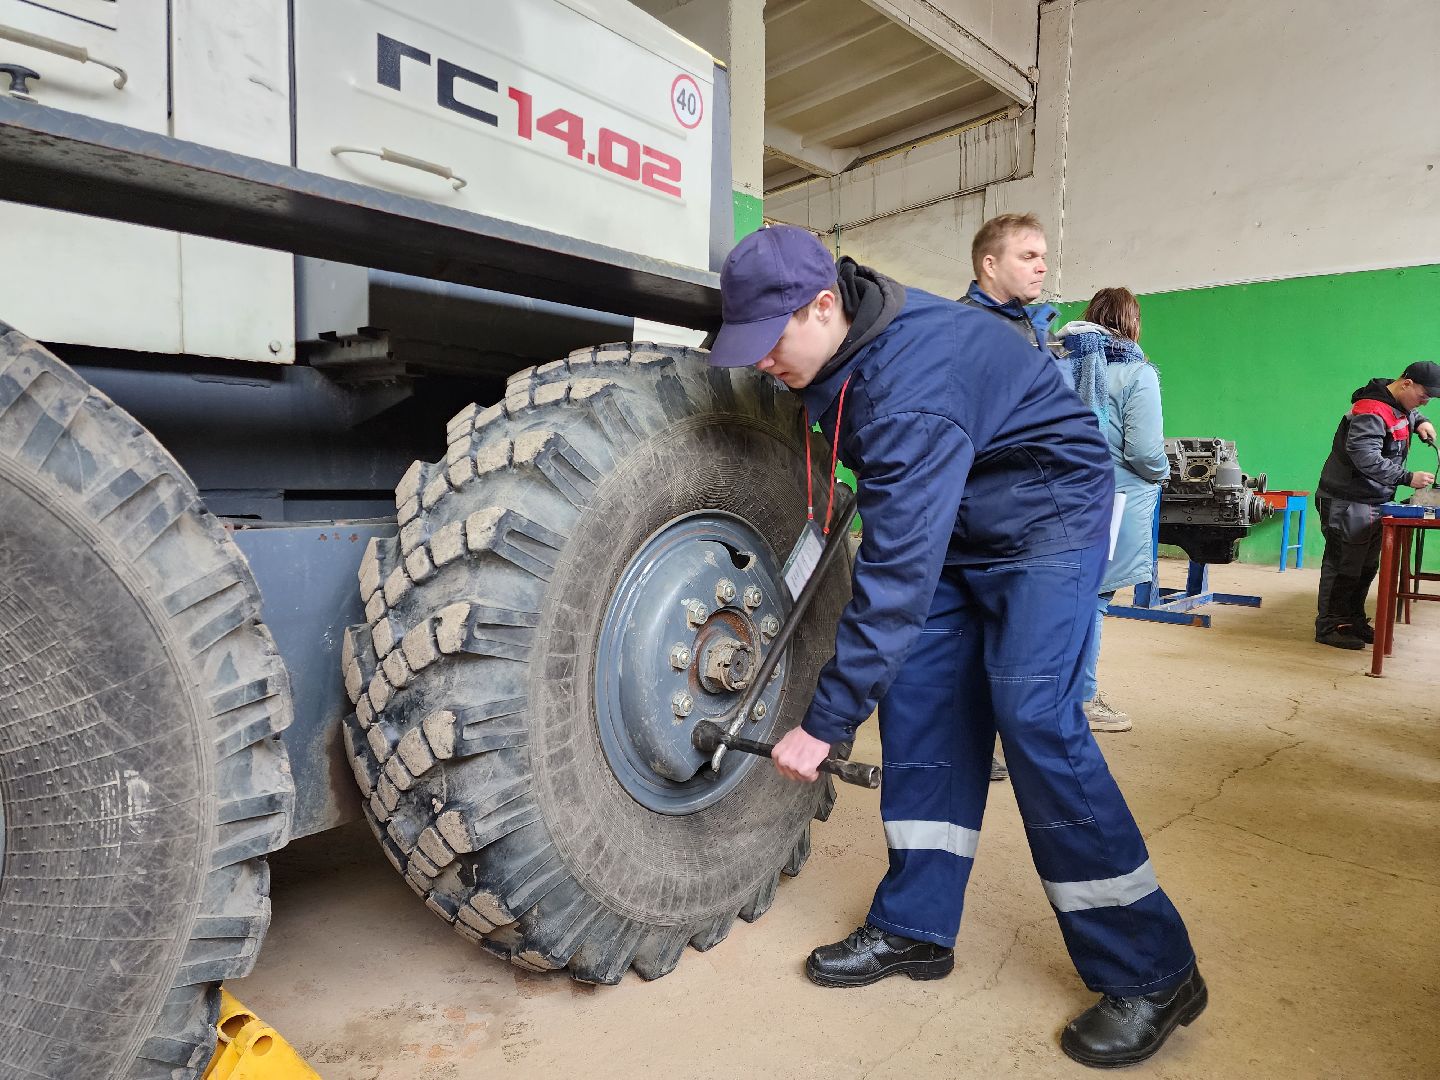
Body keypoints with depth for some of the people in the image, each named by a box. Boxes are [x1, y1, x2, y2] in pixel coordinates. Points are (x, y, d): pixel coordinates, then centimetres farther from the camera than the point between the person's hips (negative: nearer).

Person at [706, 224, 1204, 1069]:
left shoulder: (912, 389, -34)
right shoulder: (844, 344, -7)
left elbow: (897, 575, -36)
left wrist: (826, 723, -32)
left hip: (1047, 515, -8)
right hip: (953, 520, 9)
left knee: (1035, 716, -17)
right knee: (918, 699, 0)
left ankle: (1152, 974, -1)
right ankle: (917, 926, 10)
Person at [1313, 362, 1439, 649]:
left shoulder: (1398, 404, 10)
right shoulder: (1370, 412, -21)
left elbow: (1409, 414, 36)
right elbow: (1367, 459, -29)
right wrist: (1408, 478, -27)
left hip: (1376, 501, 10)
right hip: (1348, 503, -10)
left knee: (1367, 566, 14)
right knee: (1344, 565, -5)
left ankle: (1354, 621, 24)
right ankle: (1329, 626, 3)